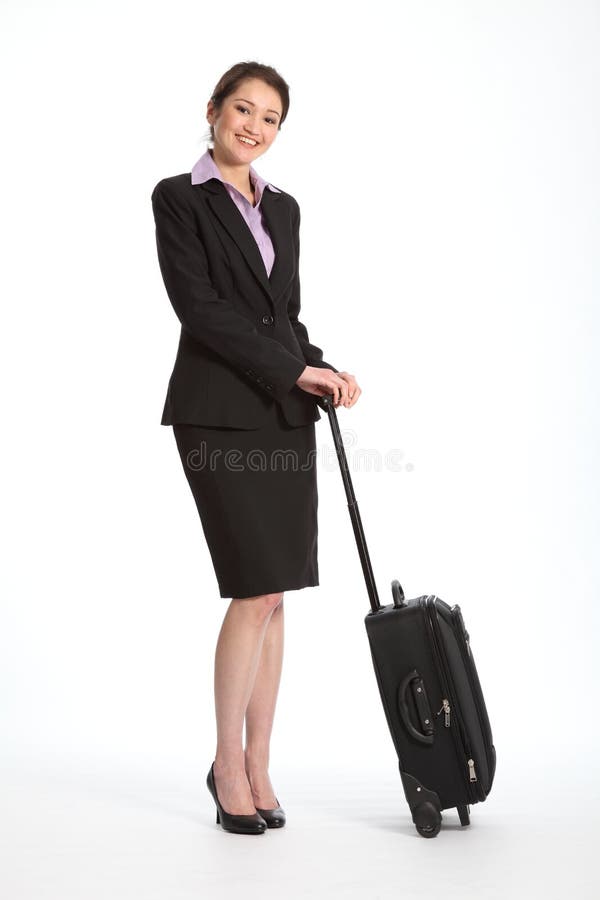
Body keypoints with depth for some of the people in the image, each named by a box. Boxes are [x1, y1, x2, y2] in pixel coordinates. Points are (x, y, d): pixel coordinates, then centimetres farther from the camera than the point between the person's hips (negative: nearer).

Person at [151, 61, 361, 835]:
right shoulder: (178, 198, -2)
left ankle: (256, 766, 16)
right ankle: (229, 765, 8)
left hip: (286, 415, 6)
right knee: (258, 592, -9)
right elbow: (200, 307, -12)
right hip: (218, 413, -6)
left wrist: (322, 372, 1)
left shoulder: (283, 208, 17)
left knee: (271, 597, 6)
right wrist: (294, 369, -14)